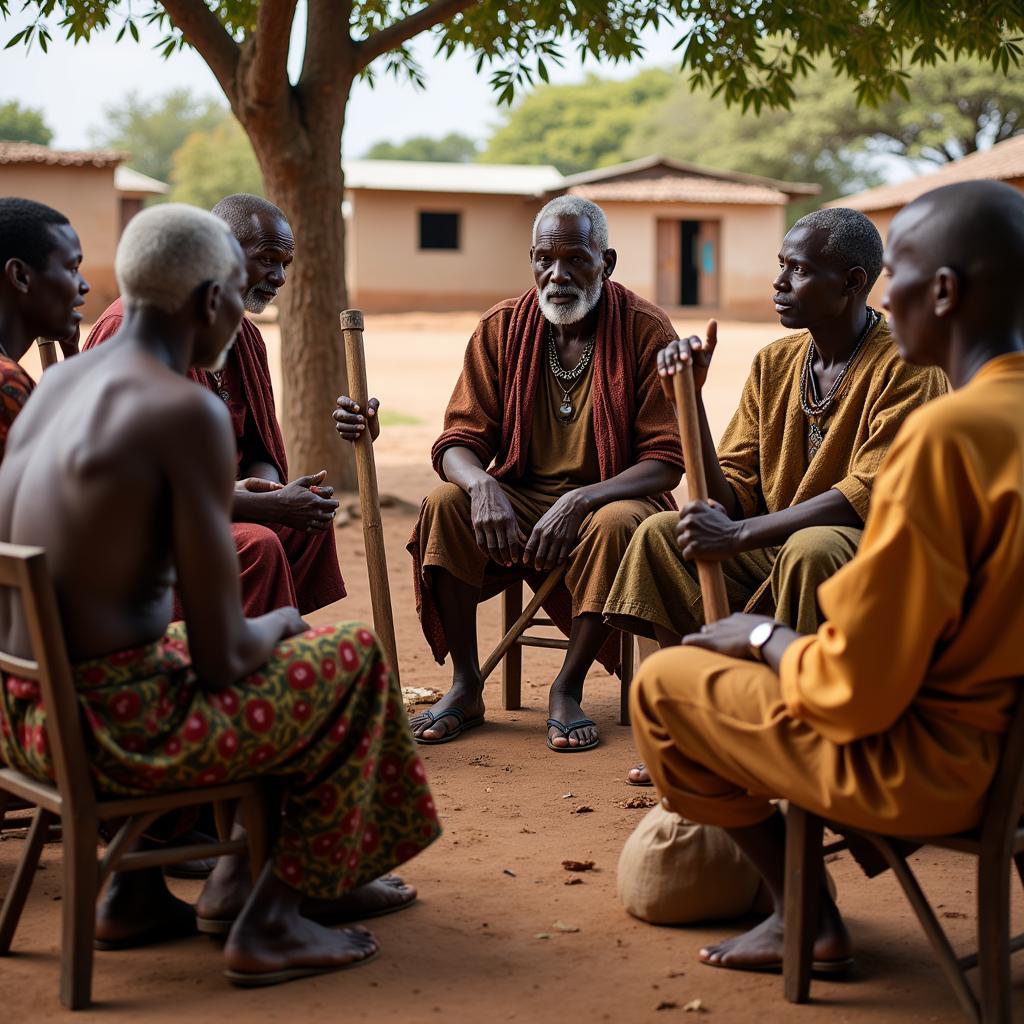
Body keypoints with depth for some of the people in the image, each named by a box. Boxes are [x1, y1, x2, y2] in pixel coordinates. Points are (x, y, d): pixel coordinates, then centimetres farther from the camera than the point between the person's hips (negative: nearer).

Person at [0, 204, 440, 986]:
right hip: (115, 730, -8)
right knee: (355, 658, 10)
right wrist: (282, 624, 6)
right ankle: (274, 922, 13)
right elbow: (222, 657, -17)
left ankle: (134, 888, 29)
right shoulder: (189, 411, -17)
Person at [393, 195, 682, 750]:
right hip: (518, 501, 3)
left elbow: (666, 462, -13)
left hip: (608, 498, -3)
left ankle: (567, 689, -18)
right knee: (443, 504, -24)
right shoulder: (502, 327, -1)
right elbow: (458, 441, -3)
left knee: (617, 524, -35)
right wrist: (481, 485, -28)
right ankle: (465, 687, -14)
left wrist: (580, 501, -29)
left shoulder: (645, 330, -9)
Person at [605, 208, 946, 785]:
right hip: (777, 551, 7)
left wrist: (739, 535, -29)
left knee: (811, 549, -37)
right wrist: (691, 396, -10)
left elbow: (872, 495, -25)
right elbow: (730, 497, 3)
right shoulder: (775, 364, 7)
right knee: (662, 533, -11)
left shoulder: (907, 367, -14)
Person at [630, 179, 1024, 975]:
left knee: (664, 685, 7)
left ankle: (806, 916, 18)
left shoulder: (948, 431, -26)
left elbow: (857, 690, -24)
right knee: (777, 654, 26)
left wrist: (764, 638, -3)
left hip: (932, 763, -9)